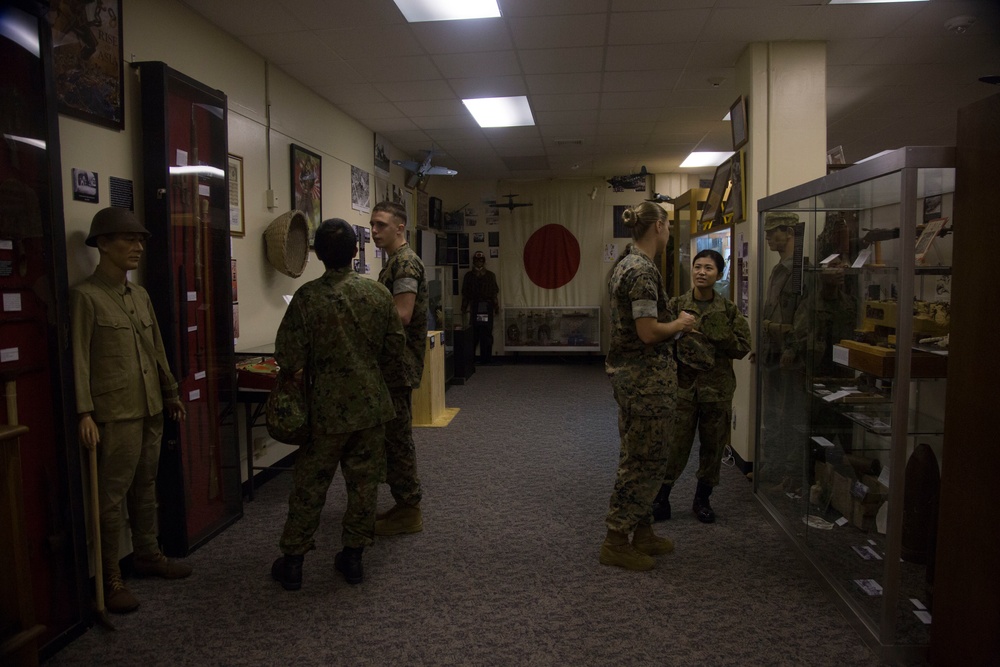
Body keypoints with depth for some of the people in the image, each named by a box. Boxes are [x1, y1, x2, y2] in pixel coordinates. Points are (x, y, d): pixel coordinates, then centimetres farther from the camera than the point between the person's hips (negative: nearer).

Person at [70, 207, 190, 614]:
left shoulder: (141, 296, 13)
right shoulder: (85, 297, -8)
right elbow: (79, 359, -13)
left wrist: (170, 393, 21)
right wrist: (84, 412, -19)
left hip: (150, 410, 7)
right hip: (115, 413, -7)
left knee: (146, 488, 17)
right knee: (111, 496, 1)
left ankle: (147, 555, 31)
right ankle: (110, 578, 13)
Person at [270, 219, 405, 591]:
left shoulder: (308, 297, -12)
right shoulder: (378, 294, -3)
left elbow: (289, 357, -12)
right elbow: (394, 351, 3)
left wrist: (291, 375, 10)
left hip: (327, 409, -2)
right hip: (372, 405, 2)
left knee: (309, 486, 10)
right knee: (364, 483, 13)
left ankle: (292, 561, 21)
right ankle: (353, 556, 23)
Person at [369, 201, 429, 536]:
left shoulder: (405, 262, -15)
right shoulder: (396, 261, 17)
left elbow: (401, 315, -24)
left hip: (400, 364, -11)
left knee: (397, 436, -3)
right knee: (394, 435, 16)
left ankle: (409, 511, 8)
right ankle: (404, 504, 26)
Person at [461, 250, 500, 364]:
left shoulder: (490, 275, 11)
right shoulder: (469, 275, 12)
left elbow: (495, 292, 8)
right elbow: (465, 292, 11)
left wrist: (496, 307, 2)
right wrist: (464, 307, 4)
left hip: (487, 307, 0)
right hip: (474, 307, 0)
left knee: (486, 333, -2)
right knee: (474, 333, -6)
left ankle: (486, 358, 3)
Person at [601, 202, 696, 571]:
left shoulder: (625, 263, 12)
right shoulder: (643, 270, -19)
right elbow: (649, 332, -24)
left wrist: (673, 319, 14)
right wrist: (680, 323, -7)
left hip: (628, 372, 10)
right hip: (647, 376, -10)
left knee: (638, 457, 17)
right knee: (644, 460, -1)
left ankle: (642, 531, 30)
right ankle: (616, 542, 8)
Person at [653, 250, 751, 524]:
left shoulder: (728, 309, 4)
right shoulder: (676, 305, 2)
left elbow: (743, 347, 0)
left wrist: (720, 335, -12)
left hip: (717, 387, 2)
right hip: (683, 385, -1)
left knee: (713, 445, 10)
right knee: (675, 444, -1)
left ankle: (702, 500, 27)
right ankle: (661, 497, 17)